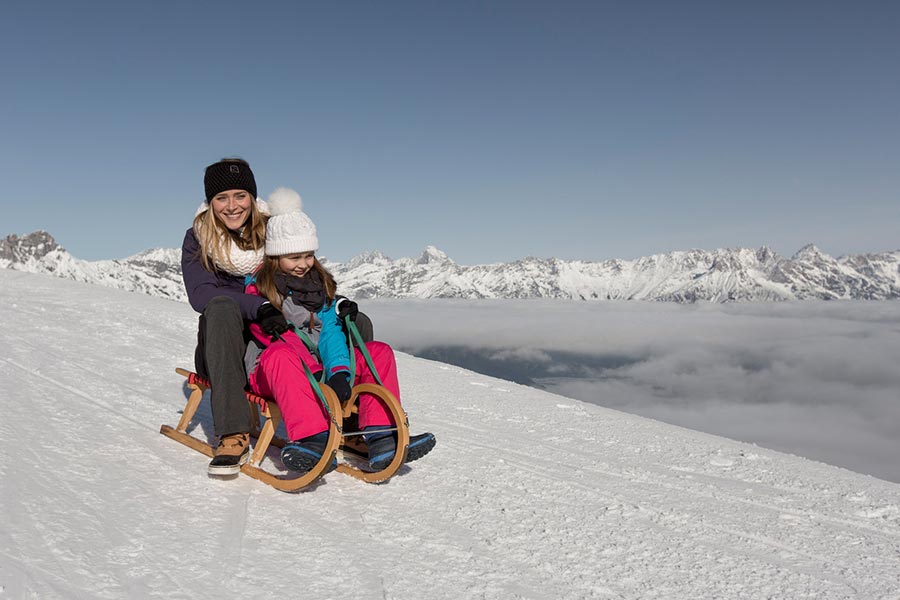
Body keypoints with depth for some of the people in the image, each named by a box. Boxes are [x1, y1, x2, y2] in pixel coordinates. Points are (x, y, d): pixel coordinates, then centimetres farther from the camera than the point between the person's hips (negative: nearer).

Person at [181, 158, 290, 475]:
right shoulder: (198, 239, 0)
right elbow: (200, 294, -16)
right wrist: (259, 307, -33)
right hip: (222, 352, -2)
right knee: (222, 306, -36)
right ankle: (233, 435, -42)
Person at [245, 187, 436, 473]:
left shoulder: (321, 284, 14)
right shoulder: (257, 287, -2)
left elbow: (330, 332, 1)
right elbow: (274, 337, -15)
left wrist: (339, 371, -20)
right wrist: (325, 373, -26)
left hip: (317, 369, 5)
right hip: (270, 373, -5)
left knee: (379, 352, -11)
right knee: (282, 353, -39)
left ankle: (381, 437, -28)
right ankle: (313, 439, -52)